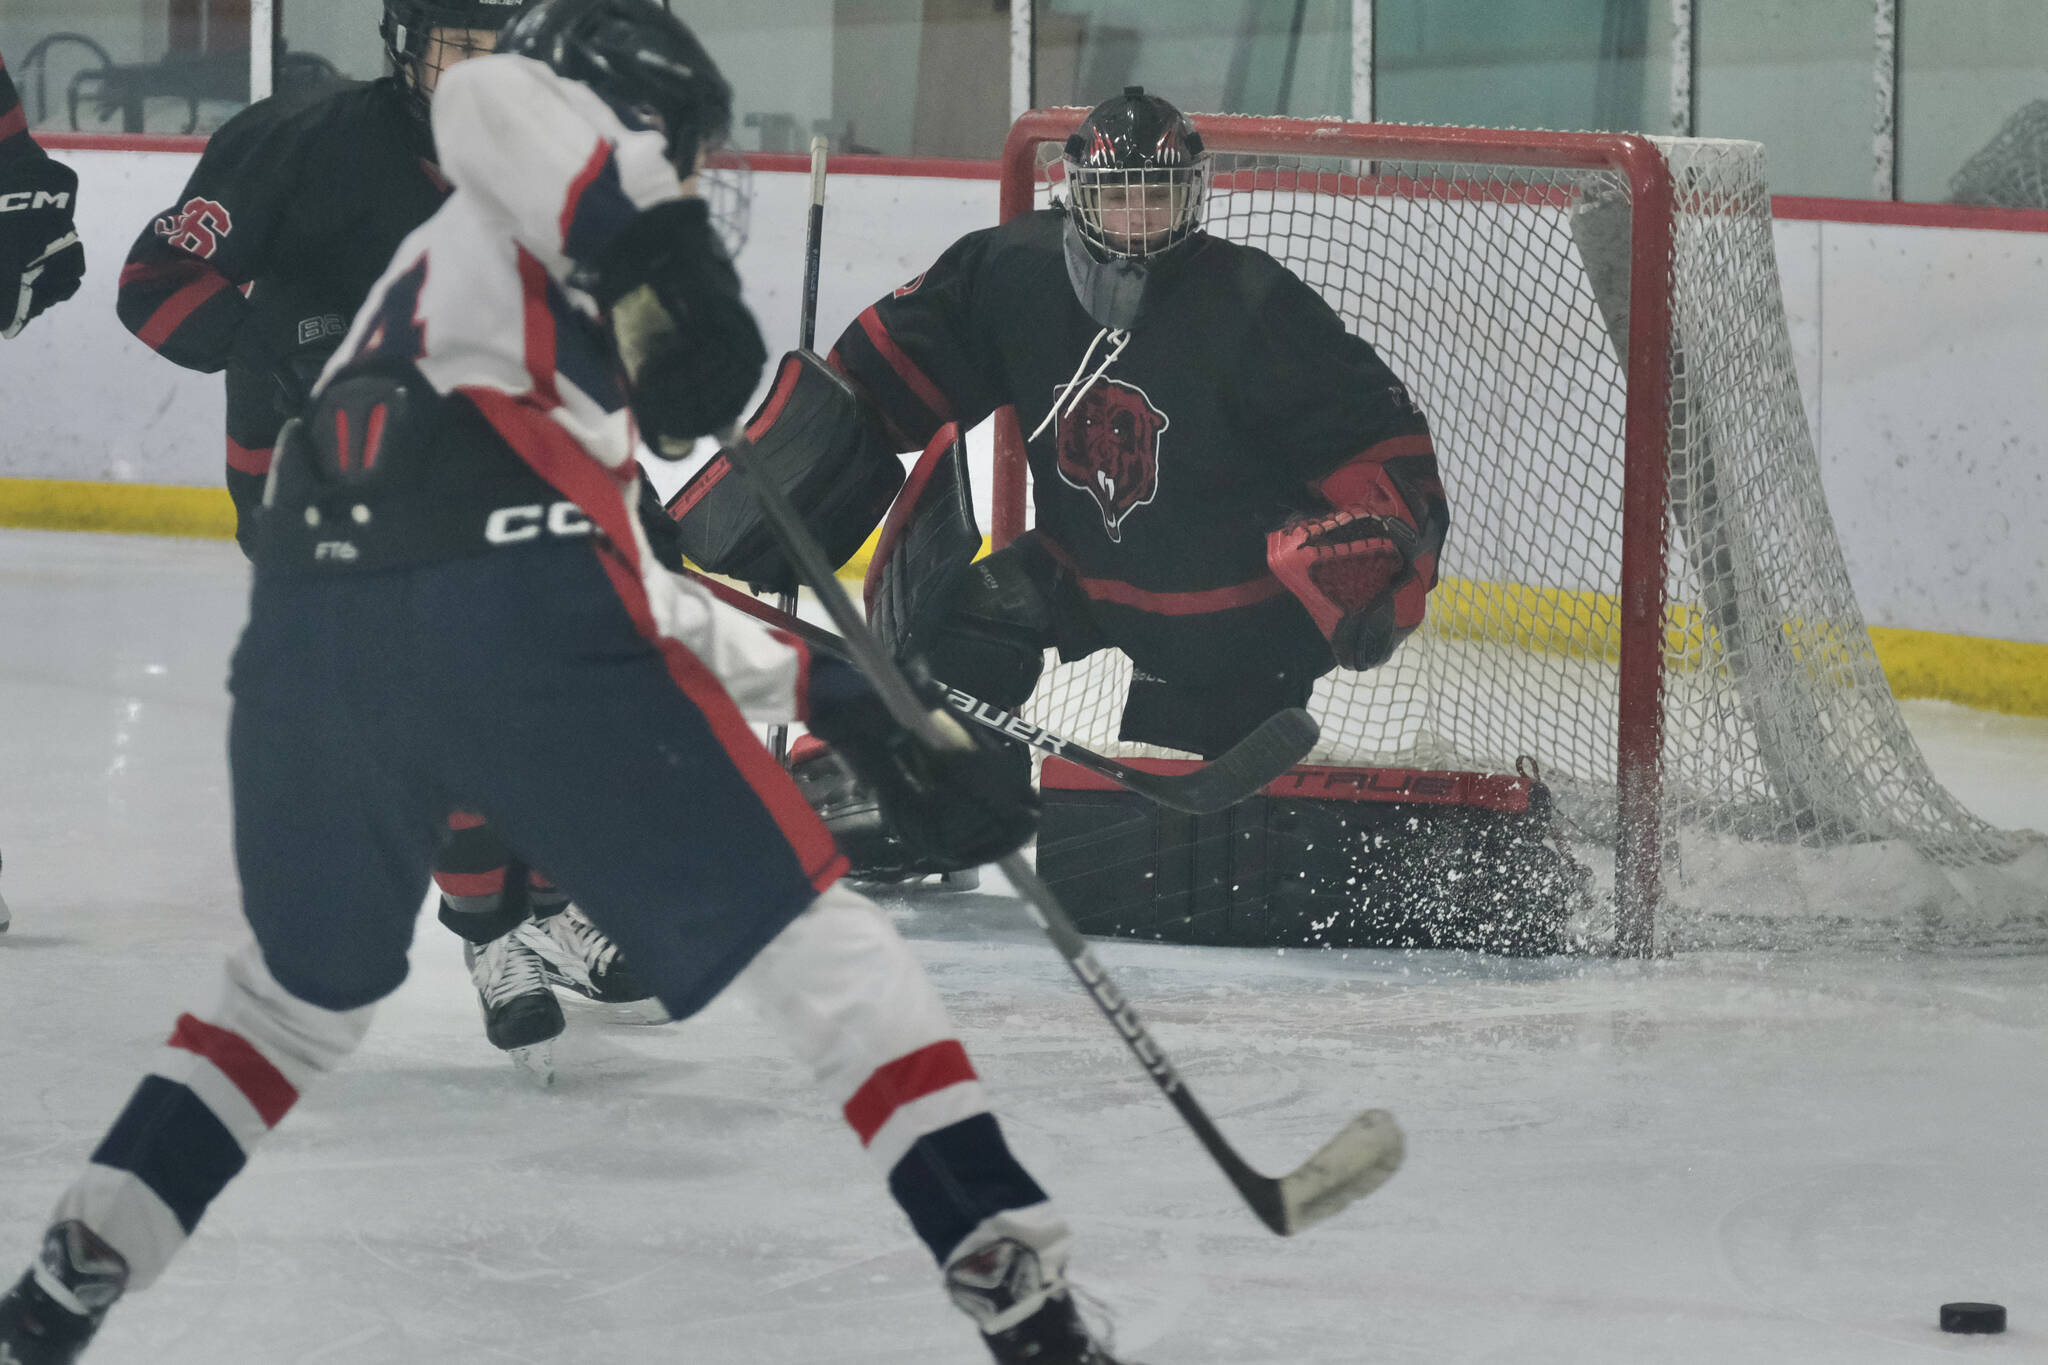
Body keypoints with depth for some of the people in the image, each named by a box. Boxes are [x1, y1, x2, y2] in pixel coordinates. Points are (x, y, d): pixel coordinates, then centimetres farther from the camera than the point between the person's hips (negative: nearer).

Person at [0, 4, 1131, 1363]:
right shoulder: (559, 175, 17)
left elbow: (625, 586, 38)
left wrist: (844, 698, 35)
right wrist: (657, 247, -20)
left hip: (305, 631, 7)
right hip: (507, 605, -7)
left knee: (309, 988, 30)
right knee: (814, 937, 3)